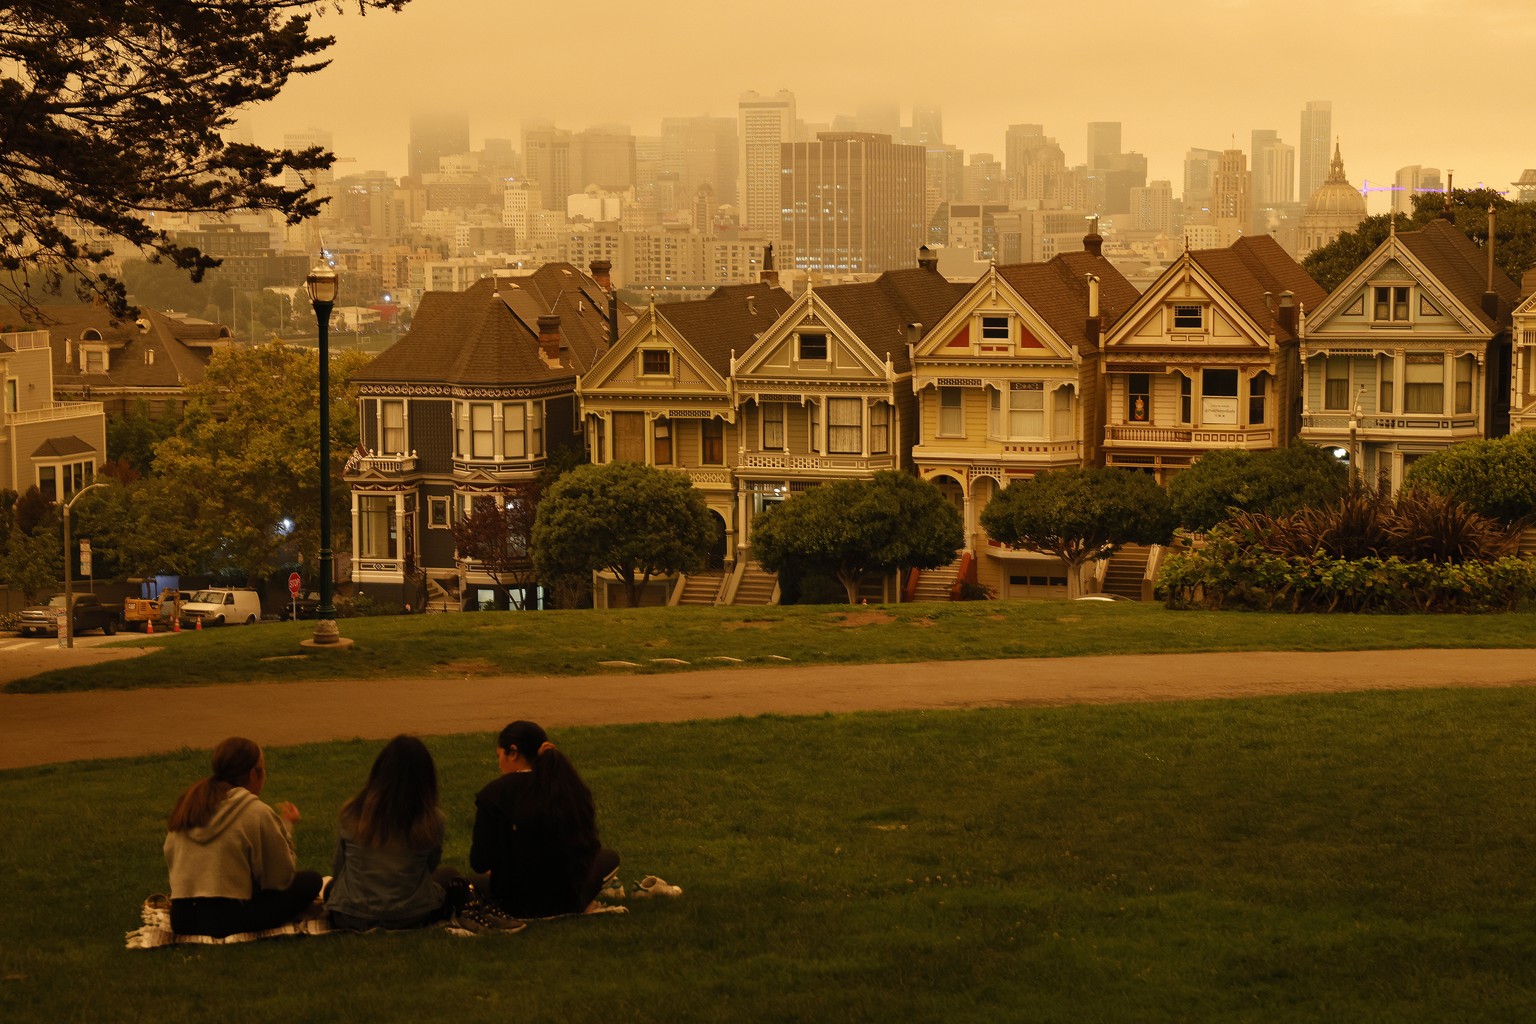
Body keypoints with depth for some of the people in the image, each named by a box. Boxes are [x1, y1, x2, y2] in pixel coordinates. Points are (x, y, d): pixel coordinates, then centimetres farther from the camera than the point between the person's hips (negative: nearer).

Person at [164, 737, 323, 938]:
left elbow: (170, 858, 14)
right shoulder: (256, 813, -7)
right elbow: (281, 878, -1)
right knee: (311, 880, 4)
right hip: (227, 919, -7)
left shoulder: (188, 803, 9)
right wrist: (286, 826, 12)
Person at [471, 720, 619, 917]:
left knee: (477, 882, 34)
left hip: (515, 906, -1)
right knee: (610, 858, 31)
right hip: (570, 901, 1)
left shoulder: (494, 794, -16)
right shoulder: (574, 787, -5)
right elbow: (588, 849, 4)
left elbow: (480, 862, -13)